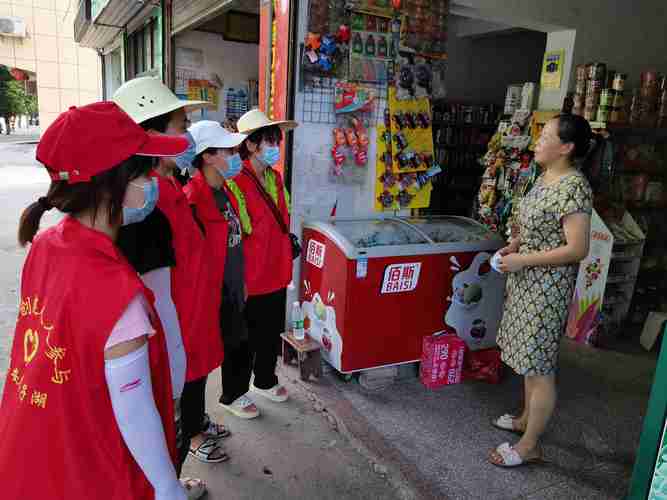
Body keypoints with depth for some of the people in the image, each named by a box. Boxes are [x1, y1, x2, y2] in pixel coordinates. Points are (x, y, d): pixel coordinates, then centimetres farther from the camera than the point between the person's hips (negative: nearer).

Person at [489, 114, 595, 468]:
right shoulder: (545, 178, 7)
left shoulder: (573, 187, -21)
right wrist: (515, 245, 4)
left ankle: (529, 446, 16)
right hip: (527, 282, 10)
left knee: (540, 366, 2)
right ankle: (527, 418, 40)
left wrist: (523, 259, -21)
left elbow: (577, 249, -23)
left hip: (547, 288, -10)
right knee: (528, 356, 21)